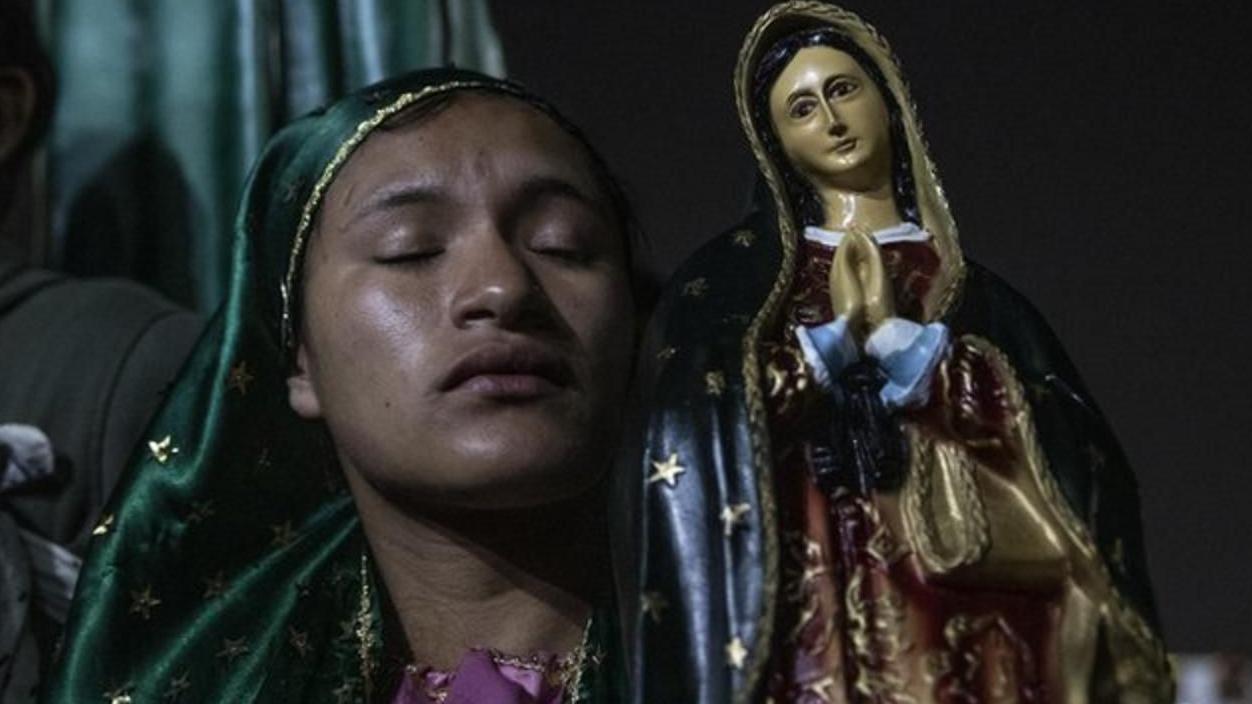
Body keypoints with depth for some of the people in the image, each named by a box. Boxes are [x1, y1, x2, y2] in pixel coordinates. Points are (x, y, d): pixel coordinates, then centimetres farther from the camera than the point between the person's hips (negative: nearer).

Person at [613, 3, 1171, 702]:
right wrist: (838, 333, -8)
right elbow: (693, 430, -2)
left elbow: (1069, 444, 0)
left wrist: (893, 336, -8)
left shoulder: (977, 291, 15)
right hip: (811, 612, -1)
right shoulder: (738, 273, 14)